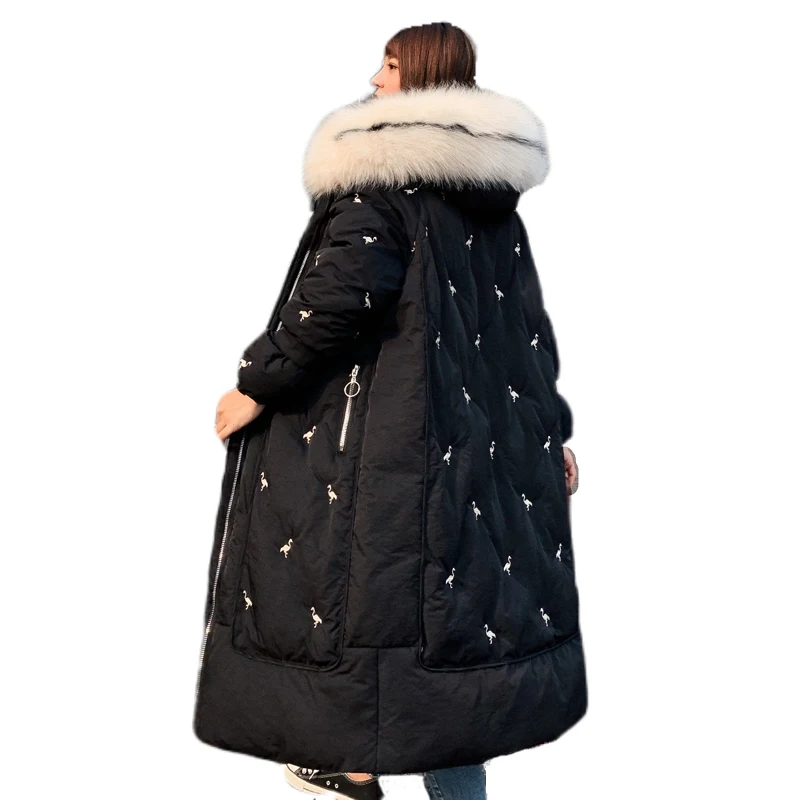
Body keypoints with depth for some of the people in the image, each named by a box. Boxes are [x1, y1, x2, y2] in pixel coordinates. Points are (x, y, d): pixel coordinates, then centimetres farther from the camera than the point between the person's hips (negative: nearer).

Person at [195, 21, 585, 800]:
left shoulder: (379, 171, -10)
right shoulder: (493, 192, 11)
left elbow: (342, 294, -23)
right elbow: (529, 319, 12)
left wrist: (258, 383, -13)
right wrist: (551, 426, 17)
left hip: (383, 426, -6)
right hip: (476, 427, 7)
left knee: (371, 576, 8)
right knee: (457, 573, 13)